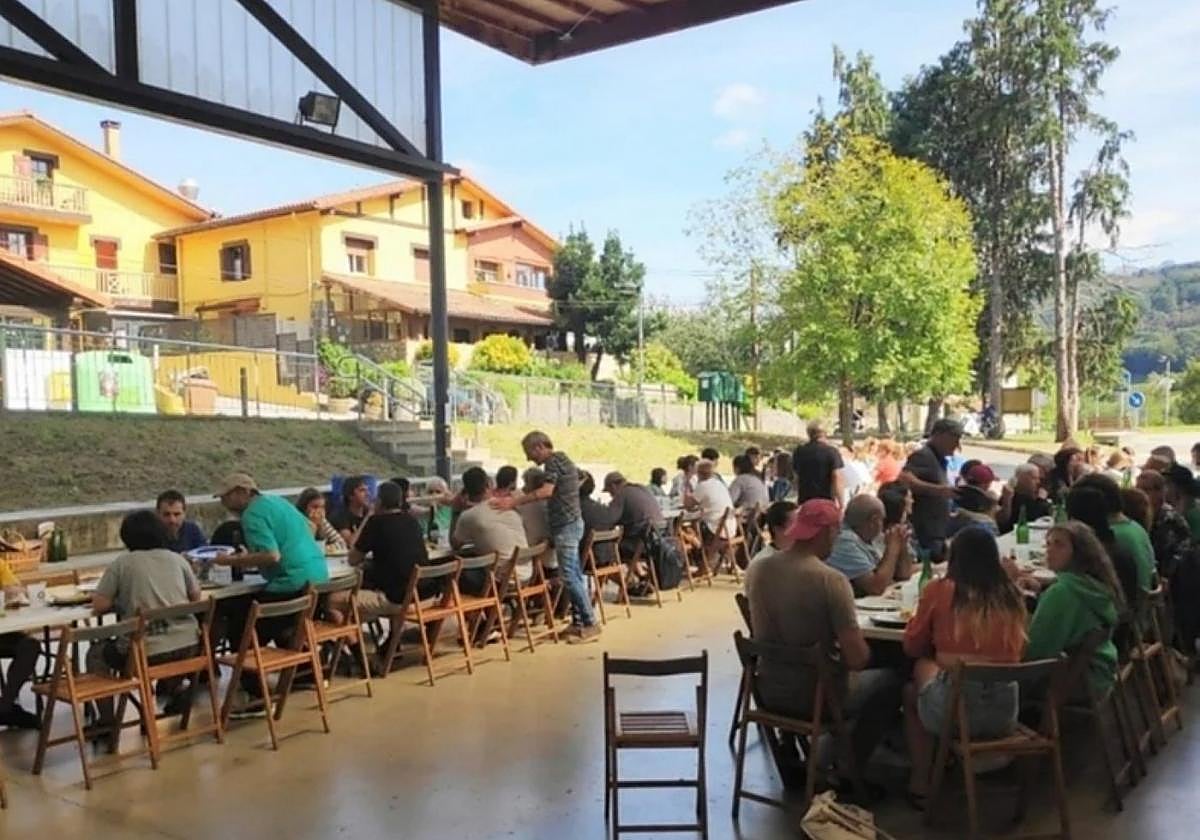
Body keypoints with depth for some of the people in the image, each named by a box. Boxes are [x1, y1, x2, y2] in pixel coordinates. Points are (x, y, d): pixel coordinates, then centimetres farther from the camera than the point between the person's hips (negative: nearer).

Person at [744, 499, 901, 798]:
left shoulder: (757, 569, -6)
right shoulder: (831, 580, -24)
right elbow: (856, 659, -22)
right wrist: (861, 647, 1)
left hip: (770, 691, 5)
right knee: (890, 680, 21)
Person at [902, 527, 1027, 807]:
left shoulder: (939, 590, -4)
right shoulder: (1012, 596, 5)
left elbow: (912, 647, 9)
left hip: (954, 707, -4)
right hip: (1004, 711, 4)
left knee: (912, 688, 28)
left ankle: (920, 784, 28)